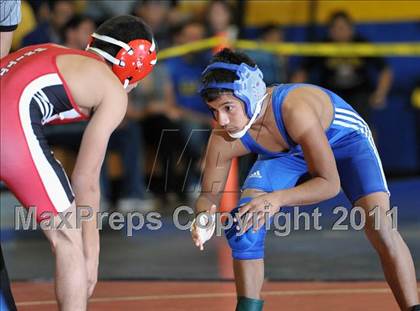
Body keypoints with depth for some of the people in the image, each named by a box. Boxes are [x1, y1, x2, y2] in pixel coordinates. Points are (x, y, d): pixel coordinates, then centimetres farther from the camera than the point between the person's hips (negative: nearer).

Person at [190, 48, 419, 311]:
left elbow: (330, 184, -37)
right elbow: (209, 194, -14)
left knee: (379, 223, -24)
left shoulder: (295, 111, -43)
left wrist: (277, 198, -51)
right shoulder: (223, 140, -28)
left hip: (343, 138, -4)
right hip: (287, 152, 4)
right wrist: (204, 218, -38)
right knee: (246, 217, -15)